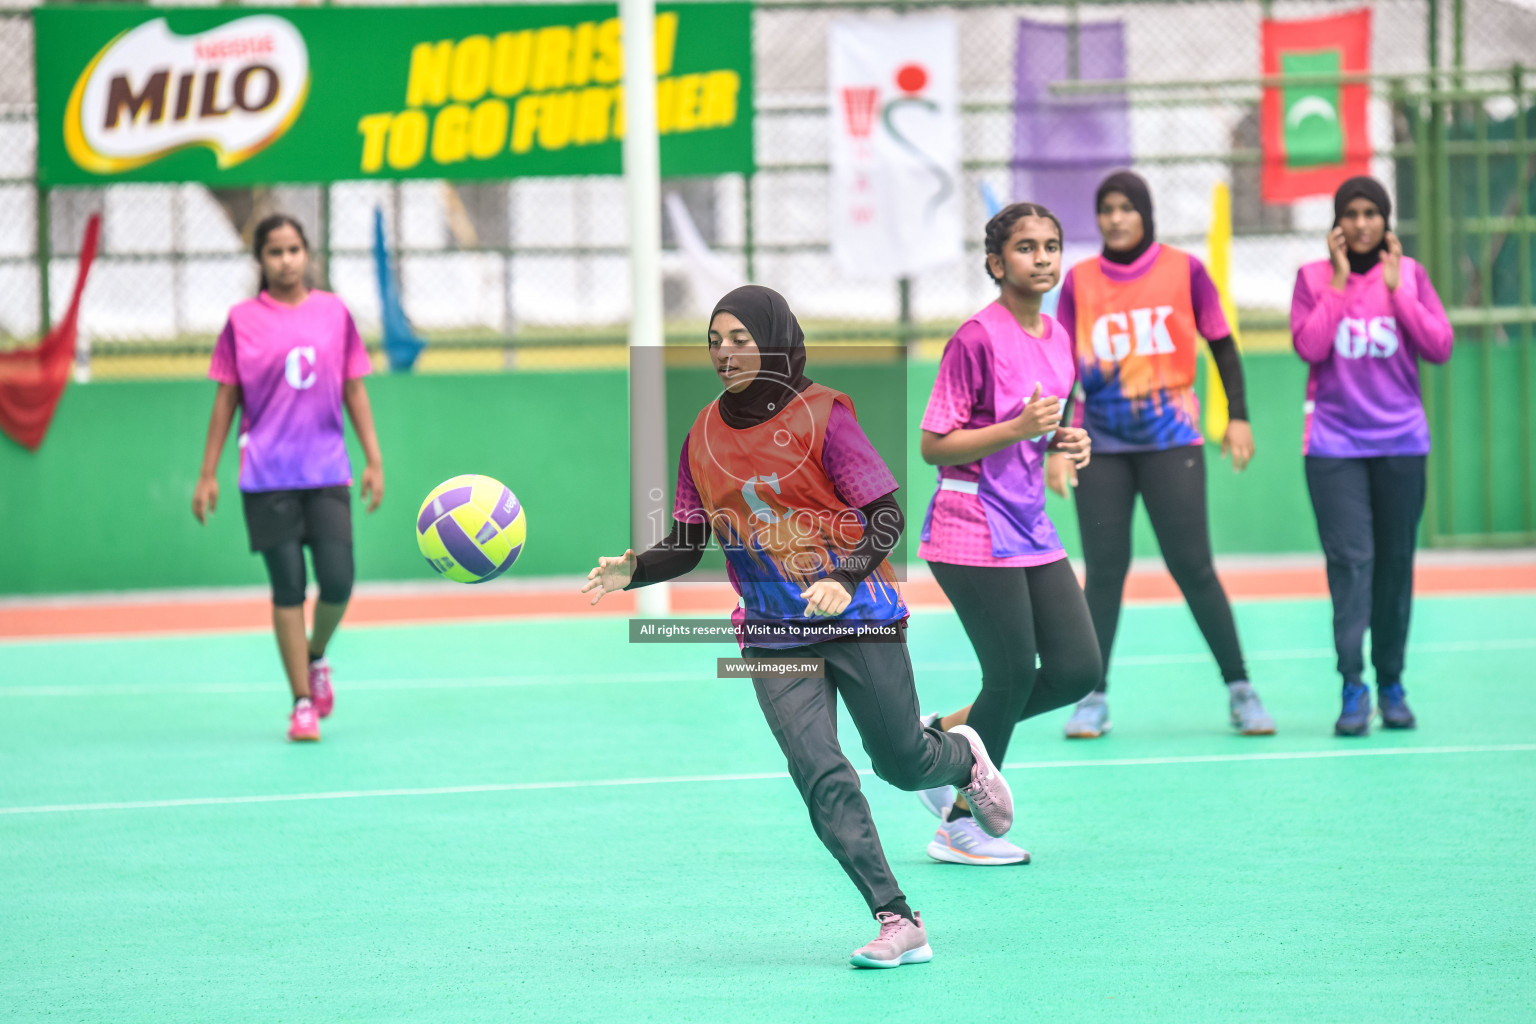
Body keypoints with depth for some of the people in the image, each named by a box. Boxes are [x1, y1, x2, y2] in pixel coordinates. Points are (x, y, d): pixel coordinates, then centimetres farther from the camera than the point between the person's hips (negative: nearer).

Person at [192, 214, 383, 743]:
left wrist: (374, 459, 6)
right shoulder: (243, 320, 2)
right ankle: (303, 704, 4)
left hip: (327, 472, 2)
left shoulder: (334, 313, 7)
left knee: (337, 582, -7)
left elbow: (354, 390, 11)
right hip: (267, 476, -1)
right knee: (288, 589, -2)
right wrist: (208, 472, 4)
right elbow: (226, 397, 6)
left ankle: (316, 657, 23)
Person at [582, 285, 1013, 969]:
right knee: (821, 776, -12)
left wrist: (845, 579, -27)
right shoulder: (705, 436, 6)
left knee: (901, 763, 6)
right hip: (773, 635, 3)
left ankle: (963, 758, 43)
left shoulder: (821, 415, -9)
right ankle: (897, 923, -13)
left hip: (858, 616, -3)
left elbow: (887, 516, -11)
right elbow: (687, 544, 10)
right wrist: (632, 570, -9)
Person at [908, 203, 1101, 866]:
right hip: (973, 532, -8)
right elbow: (934, 446, -13)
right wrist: (1017, 428, -23)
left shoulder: (1058, 340, 10)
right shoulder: (977, 339, -13)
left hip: (1032, 531, 8)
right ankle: (959, 827, 11)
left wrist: (1065, 443, 3)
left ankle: (943, 737, 19)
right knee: (1013, 674, -5)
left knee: (1078, 669, 1)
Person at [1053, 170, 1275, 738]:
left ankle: (1239, 688, 3)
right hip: (1102, 446, 2)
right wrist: (1057, 445, 1)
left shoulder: (1184, 271, 1)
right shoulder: (1079, 281, 5)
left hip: (1172, 441, -2)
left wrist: (1238, 417, -1)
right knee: (1103, 569, -1)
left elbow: (1222, 346, 7)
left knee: (1193, 566, -5)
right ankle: (1093, 699, 5)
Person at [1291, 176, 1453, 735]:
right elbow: (1308, 346, -12)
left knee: (1395, 562, 6)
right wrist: (1340, 283, -12)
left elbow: (1440, 347, -4)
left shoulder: (1409, 273, 4)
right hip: (1334, 443, -2)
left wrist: (1396, 289, -9)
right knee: (1350, 559, -11)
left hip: (1401, 441, 2)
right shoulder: (1313, 277, 1)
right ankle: (1352, 688, -14)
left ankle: (1391, 683, 18)